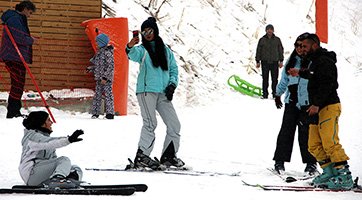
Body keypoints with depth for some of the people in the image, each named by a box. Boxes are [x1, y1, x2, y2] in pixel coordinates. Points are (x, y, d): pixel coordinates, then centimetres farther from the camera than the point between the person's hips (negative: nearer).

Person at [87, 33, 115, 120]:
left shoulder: (108, 52, -11)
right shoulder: (99, 52, 16)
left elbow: (110, 66, -16)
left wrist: (105, 77, -21)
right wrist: (91, 68, 14)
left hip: (107, 78, -9)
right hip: (99, 78, 9)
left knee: (108, 95, -8)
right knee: (97, 95, 9)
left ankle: (110, 113, -8)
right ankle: (95, 113, 13)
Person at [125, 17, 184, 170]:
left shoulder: (165, 50, 17)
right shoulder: (142, 49, 3)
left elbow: (173, 68, 20)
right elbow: (134, 55, -20)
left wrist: (172, 84, 3)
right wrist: (130, 48, -43)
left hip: (163, 94, 5)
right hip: (146, 90, -5)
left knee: (174, 124, 4)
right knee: (150, 123, -16)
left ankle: (168, 156, 16)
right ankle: (142, 157, -12)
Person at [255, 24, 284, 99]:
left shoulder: (277, 40, 6)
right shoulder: (262, 40, 4)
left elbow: (281, 50, 11)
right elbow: (258, 51, 7)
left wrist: (281, 61, 5)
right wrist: (258, 61, 3)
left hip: (274, 62, 1)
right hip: (265, 62, 0)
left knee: (275, 79, 0)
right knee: (265, 79, 1)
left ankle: (275, 93, 7)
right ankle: (265, 94, 5)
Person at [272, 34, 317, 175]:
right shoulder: (291, 61, 12)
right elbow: (284, 79, 24)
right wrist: (278, 94, 30)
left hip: (306, 103, -4)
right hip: (291, 102, 4)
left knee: (305, 133, -3)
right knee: (286, 131, -1)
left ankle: (311, 163, 7)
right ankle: (280, 161, 6)